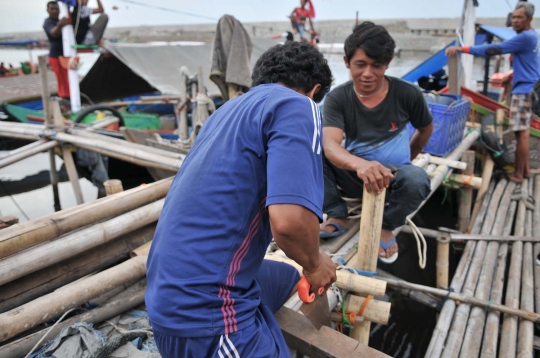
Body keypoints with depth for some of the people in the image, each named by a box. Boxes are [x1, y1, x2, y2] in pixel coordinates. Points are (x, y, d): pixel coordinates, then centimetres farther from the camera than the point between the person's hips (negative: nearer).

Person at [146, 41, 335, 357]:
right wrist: (314, 264, -5)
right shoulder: (296, 107, -12)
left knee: (287, 278, 27)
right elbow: (289, 221, -28)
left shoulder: (232, 107, 14)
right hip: (204, 309, -9)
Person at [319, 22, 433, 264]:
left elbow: (426, 128, 10)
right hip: (354, 176, 0)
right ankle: (337, 217, -9)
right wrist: (359, 164, -51)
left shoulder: (407, 94, -11)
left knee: (416, 180, -36)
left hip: (392, 175, 0)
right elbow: (330, 146, -31)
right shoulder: (337, 98, -14)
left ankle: (385, 226, -4)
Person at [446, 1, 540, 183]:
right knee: (523, 132, 15)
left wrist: (462, 49, -25)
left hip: (524, 90, -11)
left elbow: (494, 49, -23)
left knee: (521, 133, -5)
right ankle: (525, 169, 23)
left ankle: (518, 174, 1)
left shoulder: (525, 37, -17)